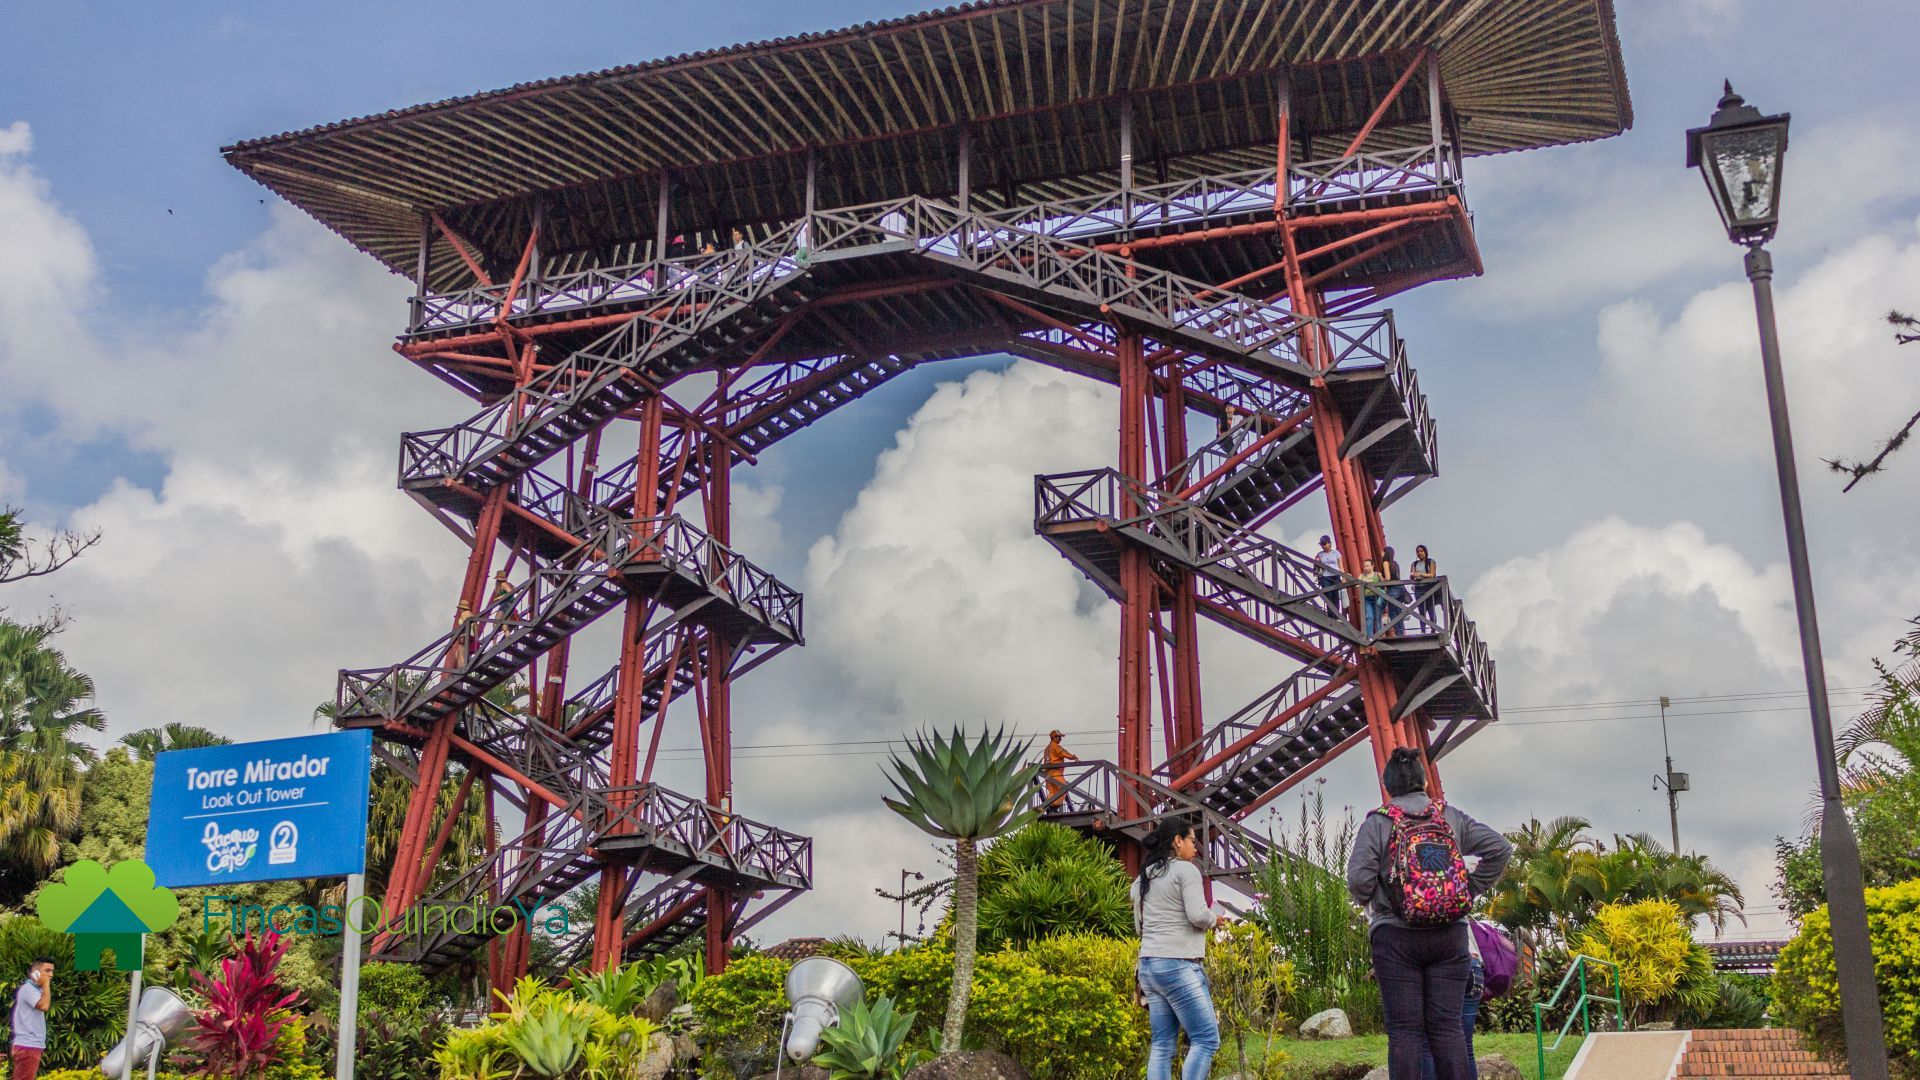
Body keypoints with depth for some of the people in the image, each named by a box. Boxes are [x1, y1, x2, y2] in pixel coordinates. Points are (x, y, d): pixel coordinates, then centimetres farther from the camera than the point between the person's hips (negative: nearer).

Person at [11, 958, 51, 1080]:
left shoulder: (34, 989, 17)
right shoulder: (28, 988, -11)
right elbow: (44, 1006, -24)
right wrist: (46, 985, -16)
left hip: (31, 1046, 10)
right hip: (27, 1046, -10)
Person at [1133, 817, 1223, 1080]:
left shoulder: (1142, 879, 17)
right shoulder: (1185, 870, -7)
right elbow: (1198, 915, -16)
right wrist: (1215, 919, 3)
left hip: (1148, 965, 8)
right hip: (1178, 966, -8)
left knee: (1162, 1044, 6)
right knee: (1206, 1039, -4)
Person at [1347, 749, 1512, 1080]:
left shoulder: (1376, 823, -3)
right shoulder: (1451, 817, 7)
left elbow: (1358, 880, -13)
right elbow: (1500, 848, 2)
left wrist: (1372, 903, 7)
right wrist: (1471, 890, 8)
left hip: (1395, 937, -2)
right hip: (1450, 935, 2)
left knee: (1404, 1030, 0)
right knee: (1447, 1026, 4)